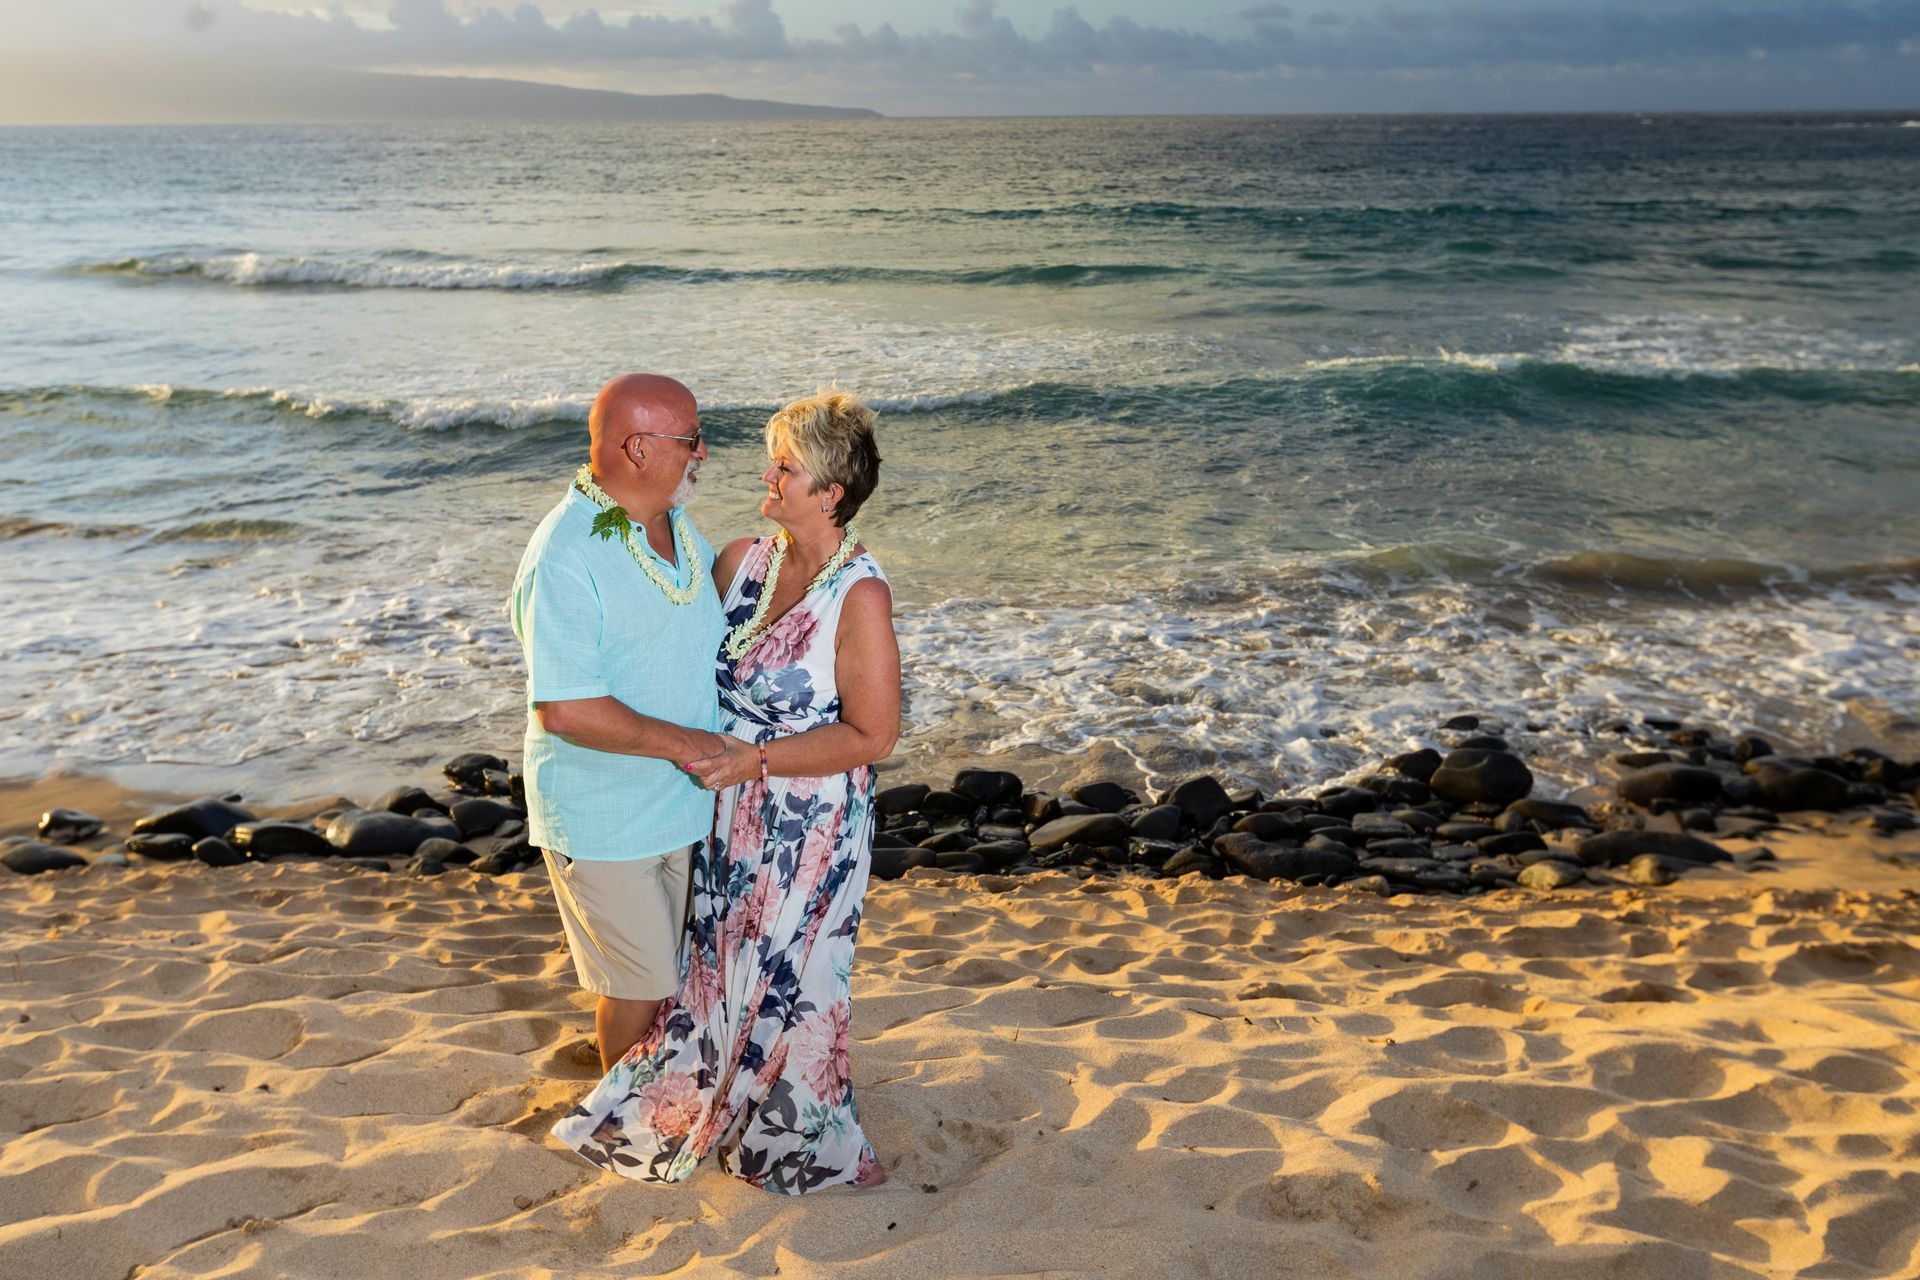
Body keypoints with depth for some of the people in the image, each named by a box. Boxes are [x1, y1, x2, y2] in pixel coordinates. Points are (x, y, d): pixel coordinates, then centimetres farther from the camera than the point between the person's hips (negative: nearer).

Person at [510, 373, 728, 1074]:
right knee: (637, 983, 8)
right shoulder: (565, 559, -26)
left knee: (667, 965, 22)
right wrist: (682, 742, -22)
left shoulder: (680, 525, 3)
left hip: (679, 801, 8)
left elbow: (713, 621, 21)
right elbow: (565, 710, -29)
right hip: (603, 821, -8)